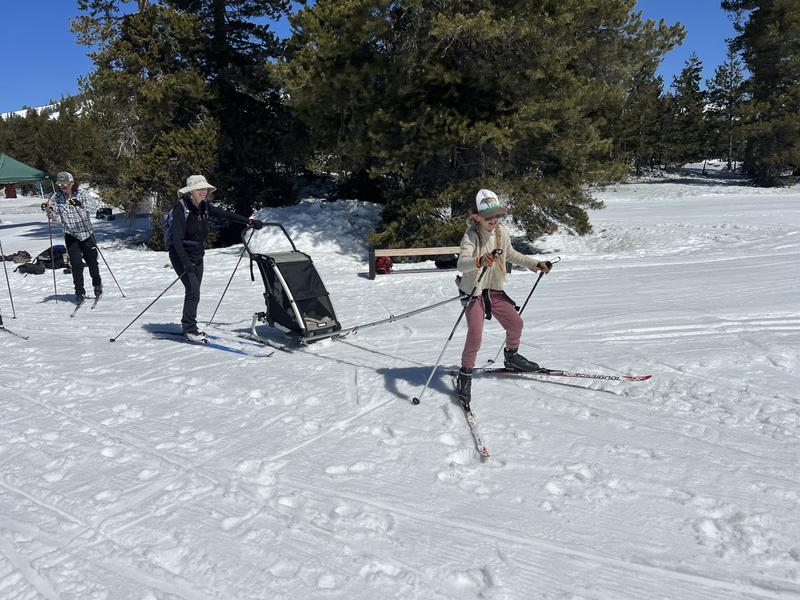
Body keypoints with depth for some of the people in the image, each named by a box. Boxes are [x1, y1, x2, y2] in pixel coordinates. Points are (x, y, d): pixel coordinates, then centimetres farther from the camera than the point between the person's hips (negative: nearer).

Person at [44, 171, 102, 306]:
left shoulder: (81, 195, -6)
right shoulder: (57, 197, -1)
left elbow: (94, 205, -21)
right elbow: (54, 216, -5)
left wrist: (81, 204, -38)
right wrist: (49, 210, -27)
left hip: (86, 233, -1)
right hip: (71, 235, 1)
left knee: (92, 261, 9)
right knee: (76, 264, -7)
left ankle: (97, 284, 35)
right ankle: (80, 293, 2)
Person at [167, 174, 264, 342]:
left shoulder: (204, 206, 1)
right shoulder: (181, 208, -19)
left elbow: (225, 215, 7)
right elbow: (177, 238, -26)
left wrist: (249, 221, 0)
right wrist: (186, 262, -35)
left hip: (197, 255, 7)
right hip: (181, 255, -7)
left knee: (194, 292, 9)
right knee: (193, 290, -15)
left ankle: (190, 328, 20)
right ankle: (189, 329, -6)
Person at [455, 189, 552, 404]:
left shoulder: (502, 232, -2)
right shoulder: (471, 236, -22)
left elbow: (511, 255, 19)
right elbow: (461, 264, -38)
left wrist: (536, 264, 17)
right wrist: (479, 261, -58)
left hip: (495, 290, 7)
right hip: (474, 291, -6)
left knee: (515, 323, 11)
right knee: (475, 335, -14)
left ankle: (511, 357, 39)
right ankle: (465, 374, 5)